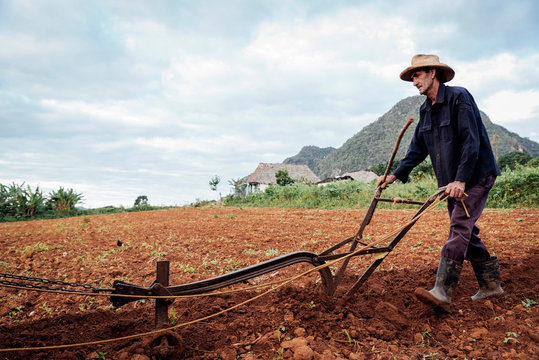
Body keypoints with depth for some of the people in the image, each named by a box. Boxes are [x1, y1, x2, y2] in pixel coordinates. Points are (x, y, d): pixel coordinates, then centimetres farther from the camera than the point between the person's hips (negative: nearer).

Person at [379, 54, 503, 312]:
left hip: (475, 176, -8)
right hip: (451, 181, 8)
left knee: (459, 228, -14)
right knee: (466, 233, 10)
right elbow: (418, 149, 15)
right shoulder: (426, 110, 12)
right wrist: (396, 175, 8)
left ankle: (442, 292, -18)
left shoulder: (459, 97, -13)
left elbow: (471, 142, -20)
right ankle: (491, 284, 22)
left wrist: (461, 180, -25)